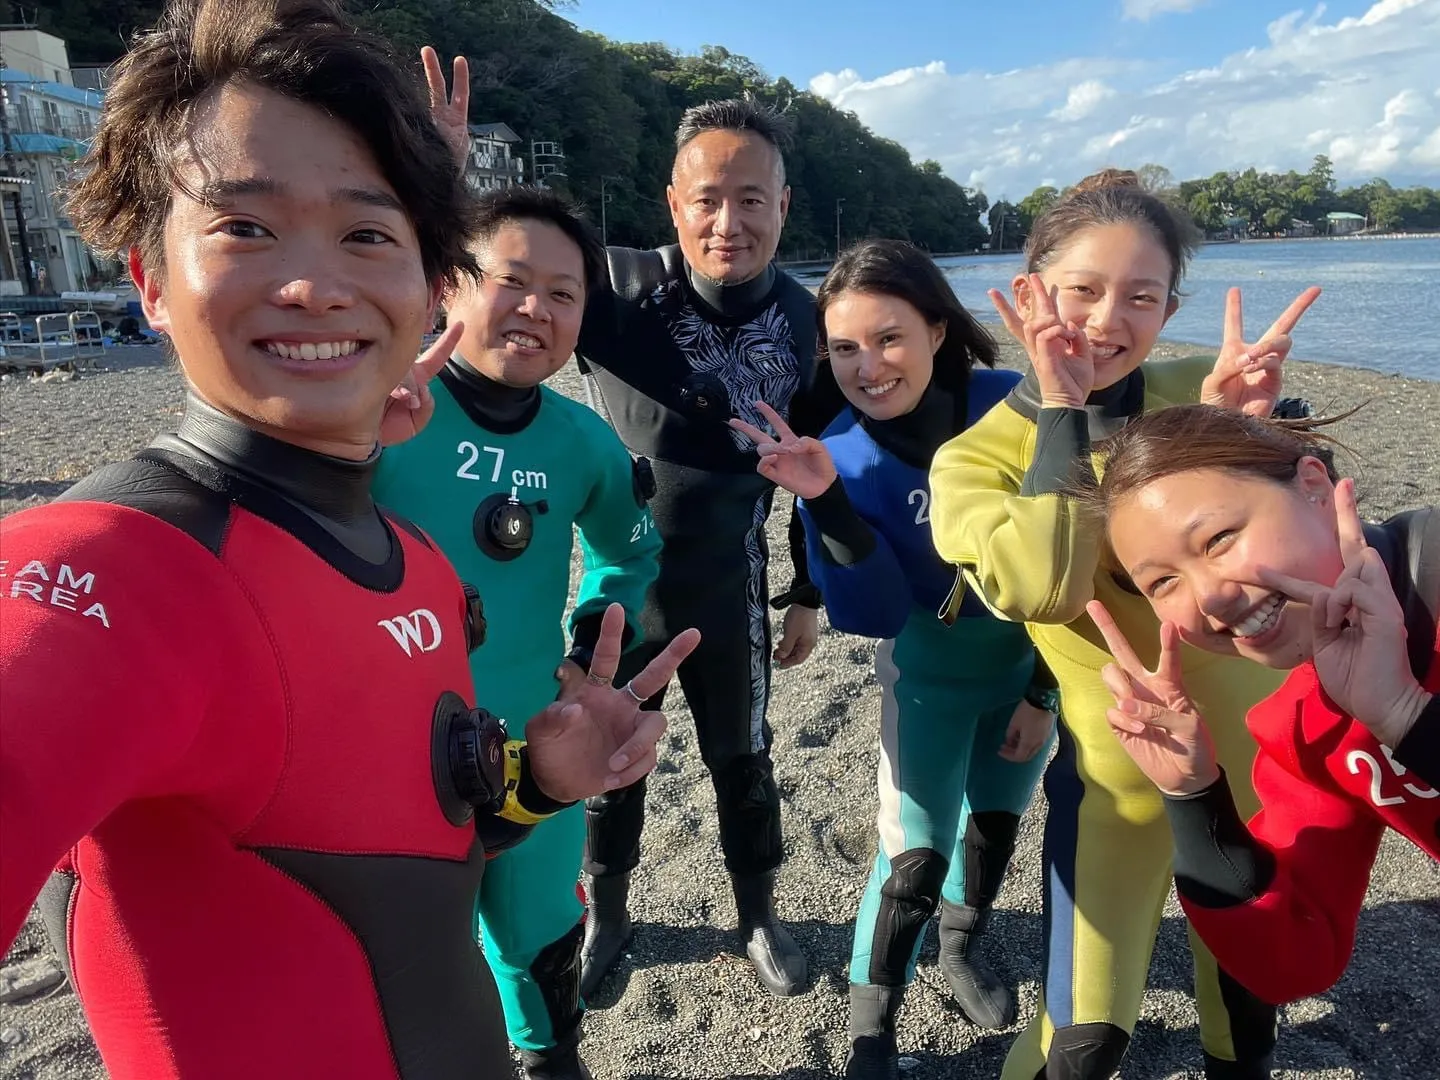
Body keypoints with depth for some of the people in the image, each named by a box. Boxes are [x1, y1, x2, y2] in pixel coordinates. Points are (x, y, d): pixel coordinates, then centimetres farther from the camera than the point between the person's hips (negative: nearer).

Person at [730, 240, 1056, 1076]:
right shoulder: (846, 457, -23)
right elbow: (872, 615, -26)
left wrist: (1044, 691, -8)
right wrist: (826, 502, -40)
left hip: (1033, 659, 2)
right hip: (932, 670, -2)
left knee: (1000, 817, 20)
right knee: (916, 852, -3)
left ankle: (962, 950, 50)